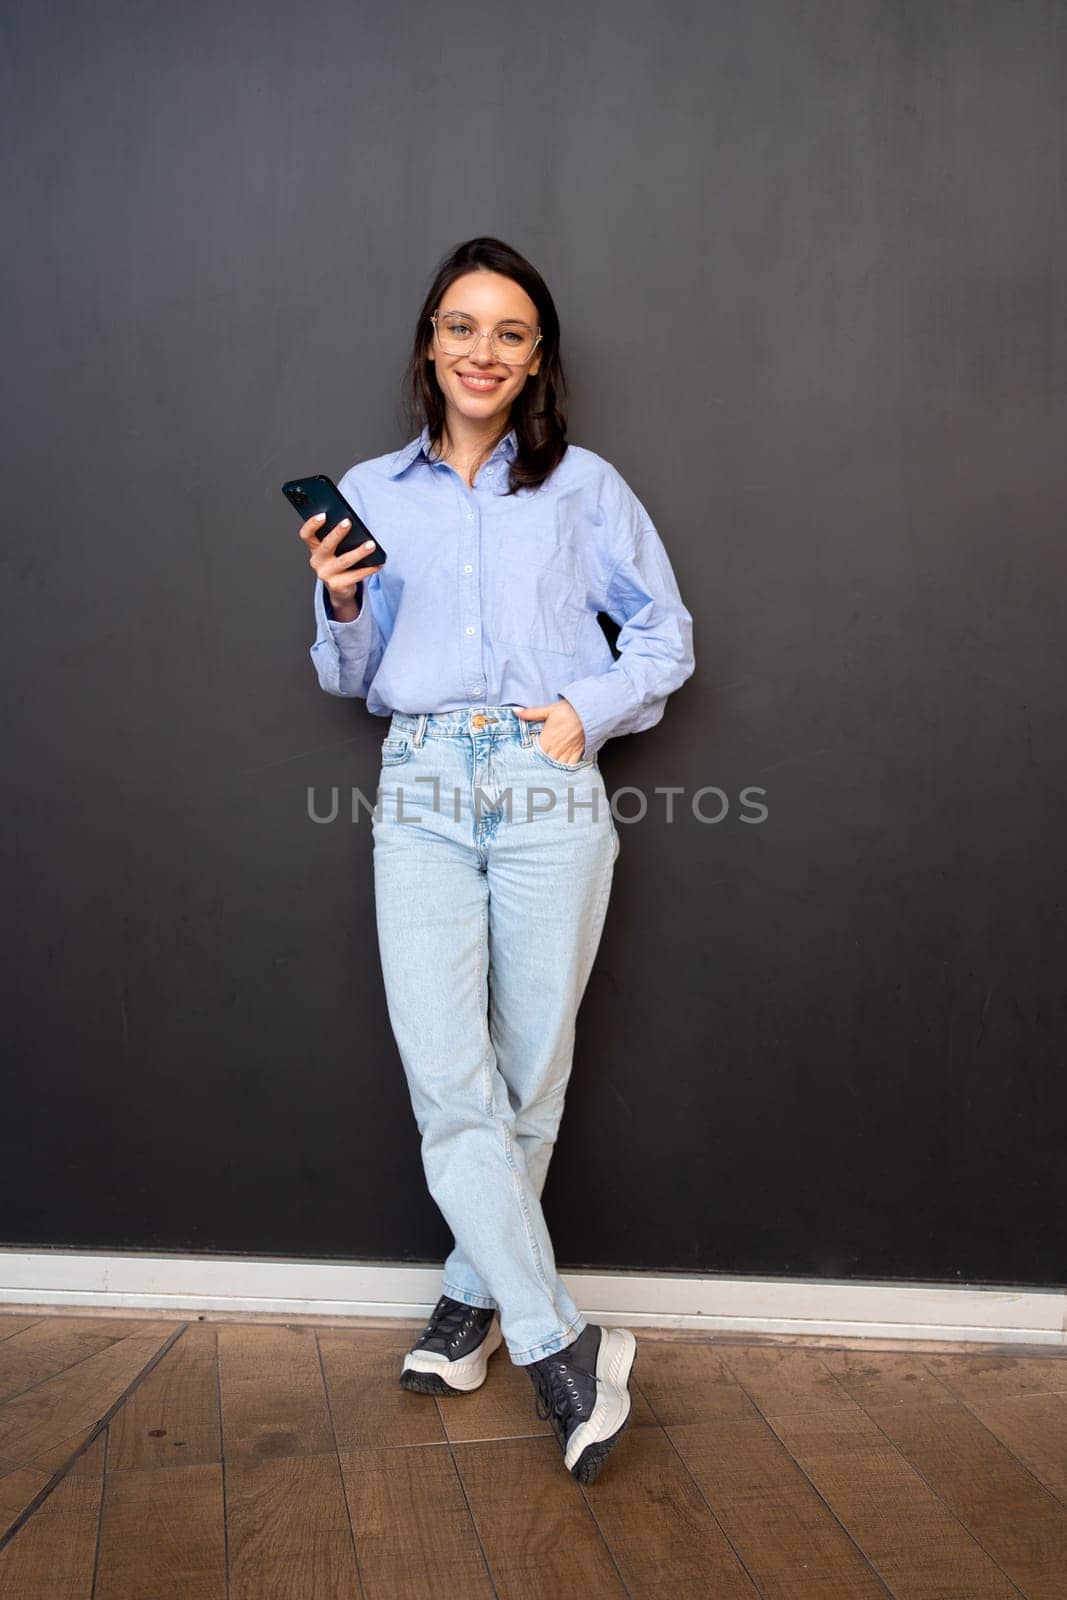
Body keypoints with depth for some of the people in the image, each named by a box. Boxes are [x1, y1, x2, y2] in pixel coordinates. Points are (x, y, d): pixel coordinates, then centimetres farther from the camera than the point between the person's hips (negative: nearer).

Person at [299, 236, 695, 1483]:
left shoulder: (585, 487, 11)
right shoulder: (372, 492, 14)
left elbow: (666, 631, 13)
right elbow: (353, 676, 17)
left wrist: (589, 711, -3)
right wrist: (341, 602, -4)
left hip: (550, 789, -1)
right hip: (422, 792, 1)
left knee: (529, 1071, 4)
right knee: (447, 1081, -8)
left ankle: (476, 1292, 27)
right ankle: (565, 1346, 4)